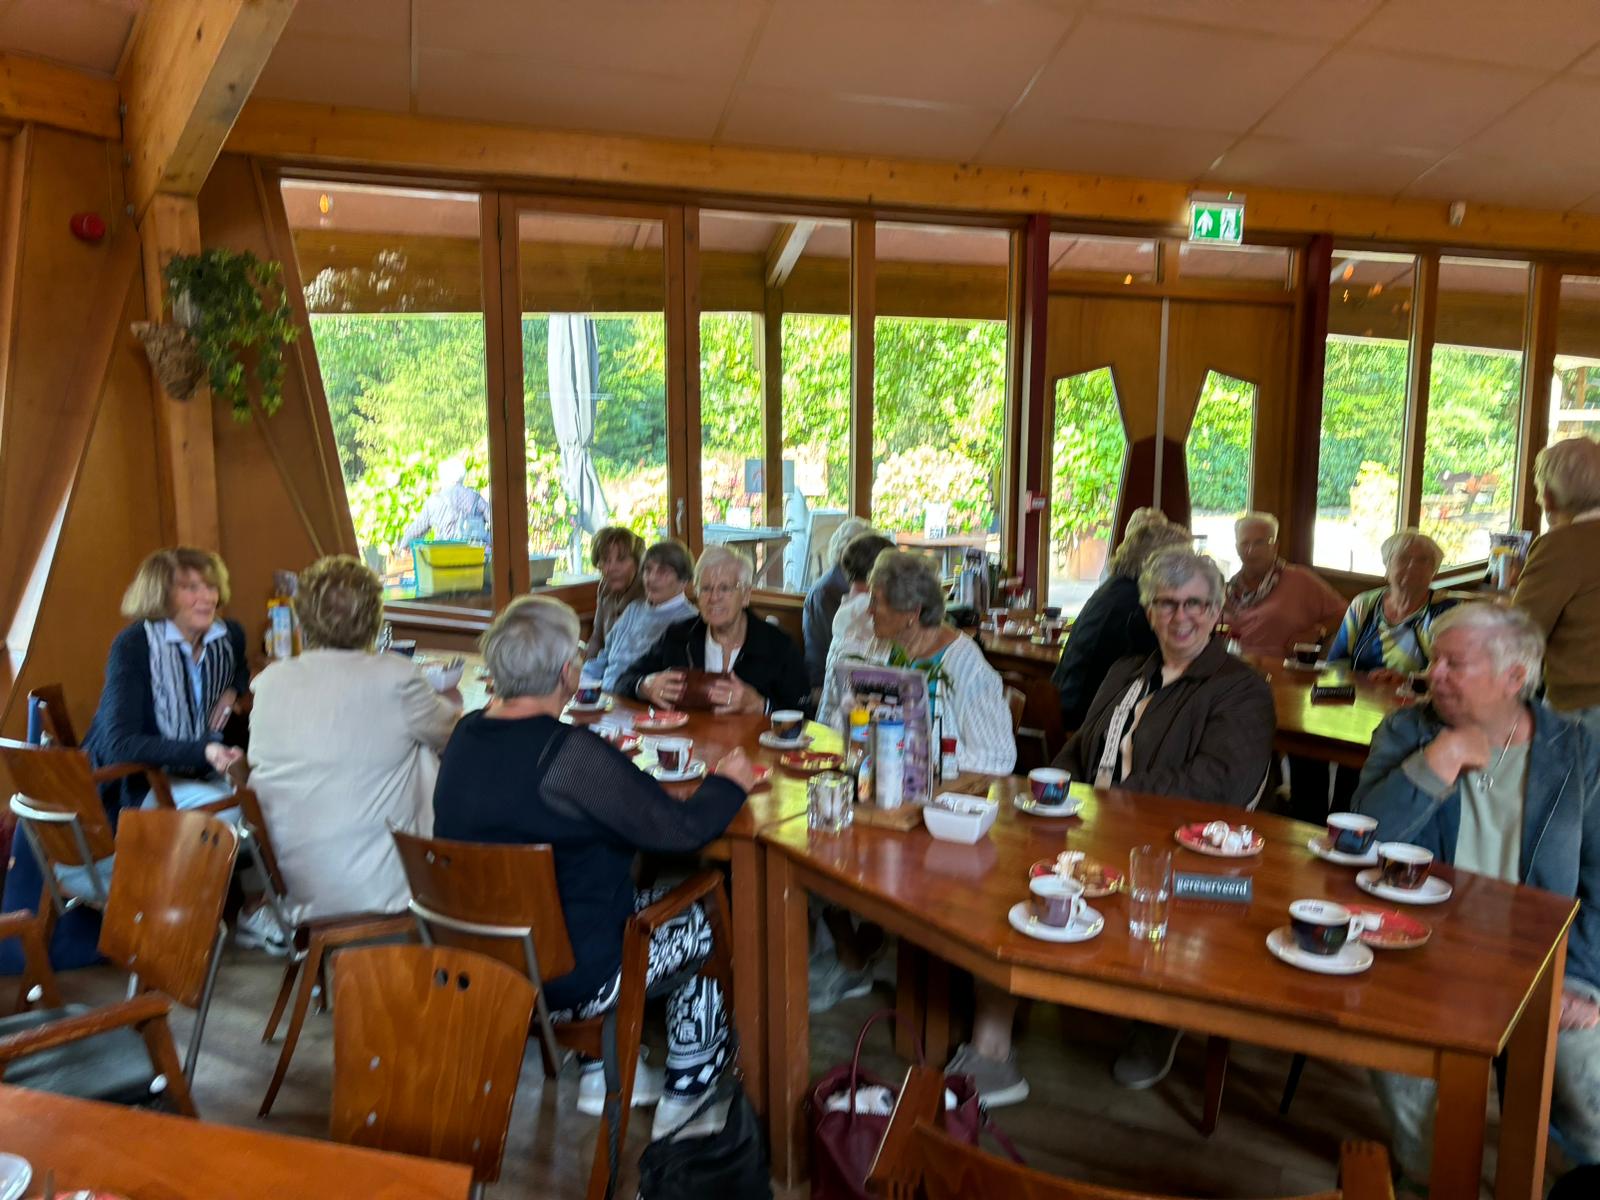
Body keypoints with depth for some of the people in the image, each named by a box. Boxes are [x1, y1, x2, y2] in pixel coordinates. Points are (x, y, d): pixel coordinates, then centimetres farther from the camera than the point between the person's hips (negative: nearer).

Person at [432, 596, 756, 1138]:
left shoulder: (466, 735, -4)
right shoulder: (572, 755, -29)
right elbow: (680, 829, -22)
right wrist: (727, 783, -3)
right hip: (562, 980, -8)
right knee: (700, 921, 14)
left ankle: (600, 1077, 33)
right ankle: (682, 1101, 31)